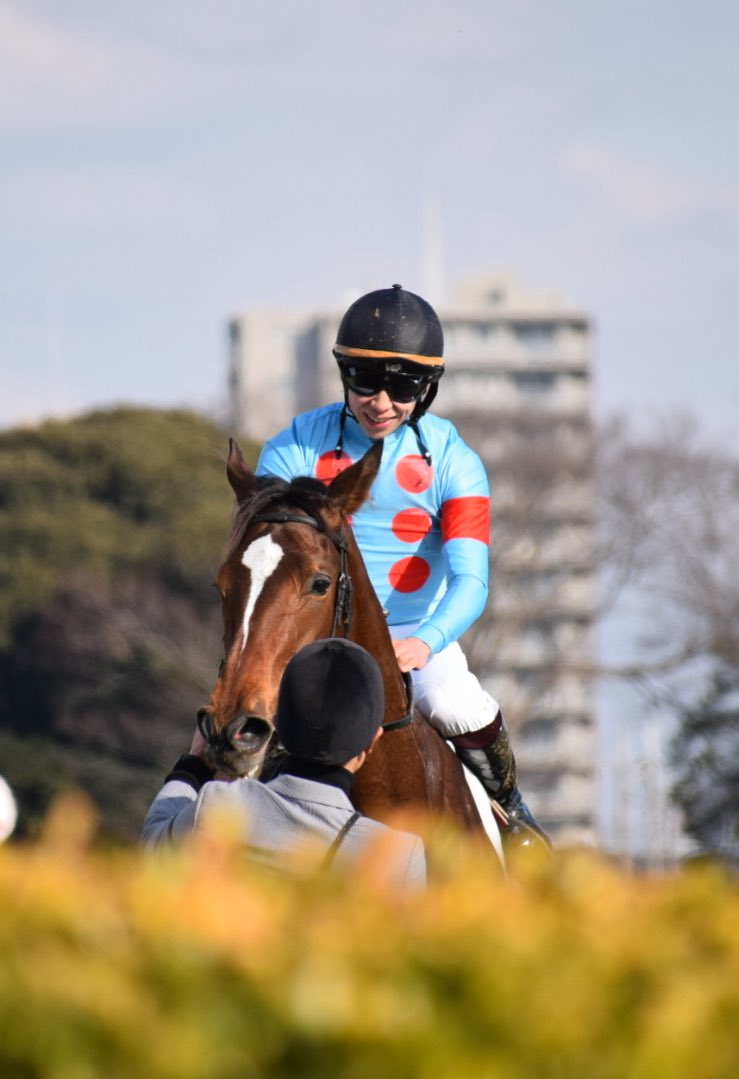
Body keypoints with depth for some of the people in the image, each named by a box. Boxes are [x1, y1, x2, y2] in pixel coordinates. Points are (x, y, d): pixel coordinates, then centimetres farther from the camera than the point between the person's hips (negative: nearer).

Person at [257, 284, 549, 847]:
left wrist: (424, 643, -37)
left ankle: (508, 805, -1)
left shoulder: (452, 461, -6)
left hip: (416, 635, -1)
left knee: (454, 705, -31)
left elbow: (470, 581, -16)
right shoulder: (294, 452, -4)